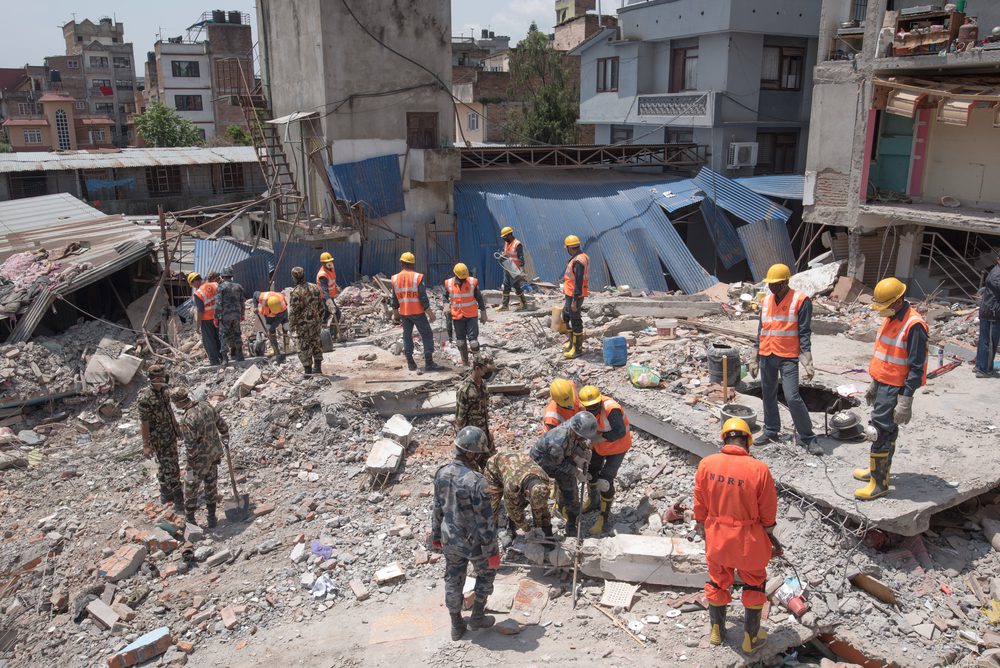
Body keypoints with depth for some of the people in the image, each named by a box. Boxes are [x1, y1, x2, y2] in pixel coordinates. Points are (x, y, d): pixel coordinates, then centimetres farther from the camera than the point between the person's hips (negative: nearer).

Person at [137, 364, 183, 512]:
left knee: (165, 465, 21)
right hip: (159, 439, -8)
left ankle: (165, 494, 37)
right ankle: (179, 502, 7)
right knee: (170, 468, -1)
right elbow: (144, 423, -20)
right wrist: (146, 445, -15)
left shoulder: (165, 389, -2)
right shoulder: (145, 398, -25)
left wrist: (177, 427, 20)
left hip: (170, 434, 8)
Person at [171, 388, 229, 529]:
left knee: (191, 486, 15)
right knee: (211, 484, 20)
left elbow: (191, 446, -25)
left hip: (201, 458, -7)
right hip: (215, 452, 7)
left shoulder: (186, 419, -28)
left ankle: (190, 519, 30)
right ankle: (211, 517, 31)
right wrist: (225, 435, 28)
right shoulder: (206, 405, -7)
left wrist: (191, 467, -13)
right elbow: (222, 424, 7)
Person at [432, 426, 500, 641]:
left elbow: (438, 508, 3)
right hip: (473, 542, -5)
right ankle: (477, 616, 34)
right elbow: (485, 520, -23)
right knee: (486, 573, 24)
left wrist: (436, 534, 17)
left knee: (453, 580, 21)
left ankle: (456, 625, 36)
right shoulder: (476, 481, -30)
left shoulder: (442, 473, -10)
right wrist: (492, 551, -13)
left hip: (450, 540, 5)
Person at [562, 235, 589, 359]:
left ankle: (577, 349, 6)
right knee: (566, 316, 22)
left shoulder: (578, 261, -23)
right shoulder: (580, 257, 10)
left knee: (575, 321, -3)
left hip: (575, 296, -11)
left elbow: (578, 282, -26)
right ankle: (572, 342, 34)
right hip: (571, 294, 11)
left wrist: (574, 301, -25)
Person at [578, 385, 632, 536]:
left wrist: (596, 439, -32)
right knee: (590, 472, 18)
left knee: (605, 481, -9)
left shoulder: (611, 409, -38)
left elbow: (620, 432, -33)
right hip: (599, 445, 7)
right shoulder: (586, 407, -18)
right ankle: (592, 502, 48)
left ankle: (605, 519, 9)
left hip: (617, 448, -7)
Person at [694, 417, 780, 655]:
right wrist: (771, 538, 9)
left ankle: (717, 631, 40)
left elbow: (700, 507, -2)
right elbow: (768, 513, -9)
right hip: (748, 541, -2)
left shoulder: (706, 464, -14)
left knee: (718, 583, 23)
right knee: (753, 587, 21)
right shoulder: (759, 470, -21)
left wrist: (704, 532, 14)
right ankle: (751, 638, 34)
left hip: (716, 539, 2)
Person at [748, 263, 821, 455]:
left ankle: (807, 437, 1)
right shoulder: (766, 300, 10)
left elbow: (804, 333, -9)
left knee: (792, 398, -11)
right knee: (768, 395, 13)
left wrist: (807, 362, -16)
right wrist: (755, 359, 14)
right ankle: (771, 431, 27)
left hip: (788, 358, -6)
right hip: (767, 356, 6)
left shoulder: (800, 300, -7)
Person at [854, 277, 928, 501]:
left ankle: (879, 483, 2)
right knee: (887, 430, 20)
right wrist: (874, 384, 24)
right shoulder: (891, 319, 9)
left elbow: (916, 368, -20)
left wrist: (905, 400, -22)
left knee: (880, 433, -6)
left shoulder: (913, 325, -20)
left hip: (894, 389, -9)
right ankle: (879, 470, 32)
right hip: (883, 384, 9)